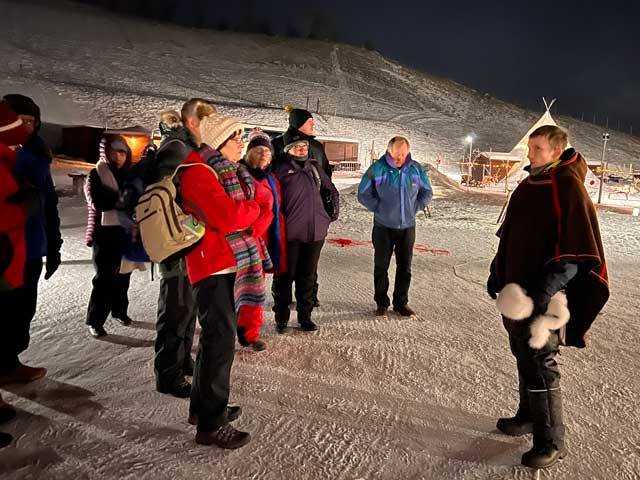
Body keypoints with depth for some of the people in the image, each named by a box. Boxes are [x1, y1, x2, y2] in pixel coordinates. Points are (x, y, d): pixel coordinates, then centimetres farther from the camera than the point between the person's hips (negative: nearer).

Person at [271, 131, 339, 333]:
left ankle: (305, 316, 25)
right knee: (285, 275, 4)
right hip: (289, 232, -5)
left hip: (315, 231, 5)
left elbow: (331, 190, 26)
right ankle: (281, 317, 18)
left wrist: (334, 211, 17)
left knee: (308, 276, 13)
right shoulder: (280, 168, -2)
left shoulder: (314, 167, 16)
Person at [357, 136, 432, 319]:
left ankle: (401, 302, 25)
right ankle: (381, 303, 20)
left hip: (407, 227, 2)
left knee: (405, 267, 10)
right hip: (383, 227, -2)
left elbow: (427, 193, 10)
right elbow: (363, 194, -3)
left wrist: (414, 208, -1)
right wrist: (379, 208, -8)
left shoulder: (416, 169, -3)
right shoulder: (377, 169, -11)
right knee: (381, 267, 6)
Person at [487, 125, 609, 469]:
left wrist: (546, 289, -25)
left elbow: (577, 250, -19)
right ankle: (529, 416, 37)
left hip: (541, 297, -8)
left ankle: (552, 441, 15)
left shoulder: (569, 187, -13)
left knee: (540, 366, -1)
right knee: (524, 358, 19)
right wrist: (497, 271, 18)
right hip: (515, 292, 8)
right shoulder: (528, 186, 12)